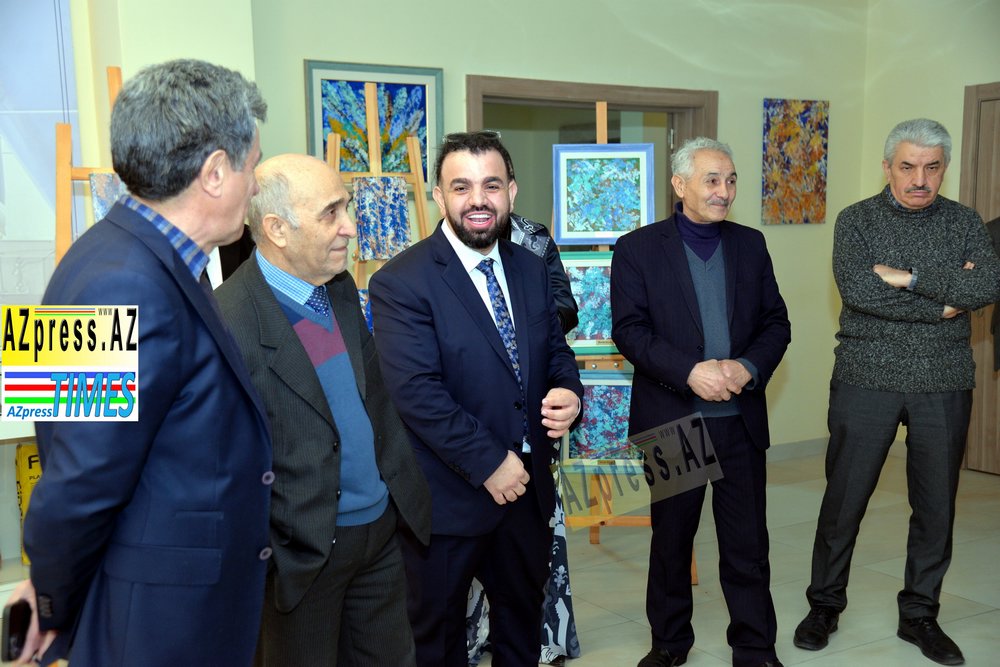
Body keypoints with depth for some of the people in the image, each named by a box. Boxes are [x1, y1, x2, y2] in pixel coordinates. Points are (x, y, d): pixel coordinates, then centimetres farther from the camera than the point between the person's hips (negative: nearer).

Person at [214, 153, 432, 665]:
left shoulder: (340, 288, 3)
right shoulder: (230, 324, -21)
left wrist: (408, 489, 10)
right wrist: (263, 561, -15)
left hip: (383, 528, 7)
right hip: (302, 551, -6)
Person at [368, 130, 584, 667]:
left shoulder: (530, 268, 5)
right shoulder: (402, 282, -16)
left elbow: (555, 348, 11)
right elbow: (417, 392, -22)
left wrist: (568, 392, -11)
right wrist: (489, 463, -20)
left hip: (527, 486, 6)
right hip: (448, 497, -5)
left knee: (523, 621, 24)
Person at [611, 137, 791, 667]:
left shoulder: (750, 244, 8)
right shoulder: (638, 248, -3)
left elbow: (776, 323, 8)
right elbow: (629, 330, -10)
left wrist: (748, 367, -12)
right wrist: (690, 371, -21)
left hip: (740, 420, 2)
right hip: (671, 419, -2)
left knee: (747, 543, 8)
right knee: (671, 538, 13)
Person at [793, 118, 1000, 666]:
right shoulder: (856, 220, 0)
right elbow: (857, 288, -17)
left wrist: (908, 278, -18)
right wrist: (943, 303, -13)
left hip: (943, 385, 2)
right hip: (867, 379, -2)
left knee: (936, 506, 10)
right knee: (843, 499, 4)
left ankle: (920, 614, 27)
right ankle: (824, 605, 22)